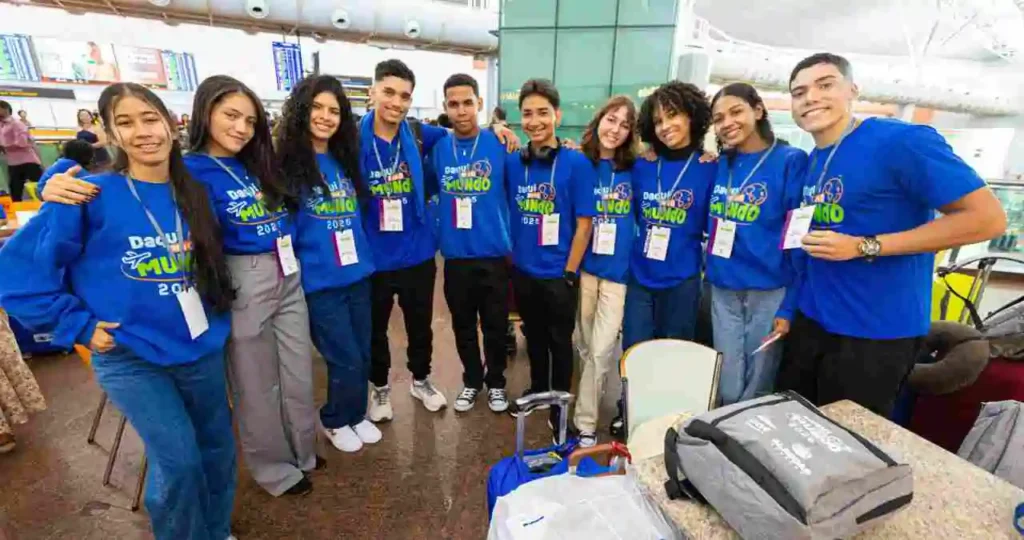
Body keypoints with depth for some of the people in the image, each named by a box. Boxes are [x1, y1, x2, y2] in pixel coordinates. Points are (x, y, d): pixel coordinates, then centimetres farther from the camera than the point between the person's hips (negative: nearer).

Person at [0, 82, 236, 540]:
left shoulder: (194, 193, 2)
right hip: (130, 359, -3)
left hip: (201, 349, 4)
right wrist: (78, 325, -9)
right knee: (179, 462, -4)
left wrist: (214, 314, 6)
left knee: (217, 448, 15)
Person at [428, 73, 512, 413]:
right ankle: (472, 380, 37)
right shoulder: (437, 148, 2)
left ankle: (496, 382, 34)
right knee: (463, 325, 15)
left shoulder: (500, 146, -6)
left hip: (494, 253, -2)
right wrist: (441, 230, 8)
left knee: (495, 325, 11)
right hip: (455, 255, 3)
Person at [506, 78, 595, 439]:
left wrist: (569, 273, -11)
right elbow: (508, 214, 8)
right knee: (534, 335, 21)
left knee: (560, 341, 12)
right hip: (522, 271, 4)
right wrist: (510, 258, 4)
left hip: (558, 274, -3)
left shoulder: (576, 163, -11)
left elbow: (584, 223, -10)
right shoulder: (513, 163, 0)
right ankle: (537, 388, 43)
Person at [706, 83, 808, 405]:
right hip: (723, 291, 4)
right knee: (727, 389, 12)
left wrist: (789, 307, -12)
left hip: (770, 293, -3)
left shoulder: (791, 161, -6)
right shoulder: (720, 166, 7)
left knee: (756, 391, 10)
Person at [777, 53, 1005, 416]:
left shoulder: (901, 140, -15)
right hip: (811, 318, 7)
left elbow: (988, 218, -17)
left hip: (877, 331, -7)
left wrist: (864, 247, -22)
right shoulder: (813, 160, 6)